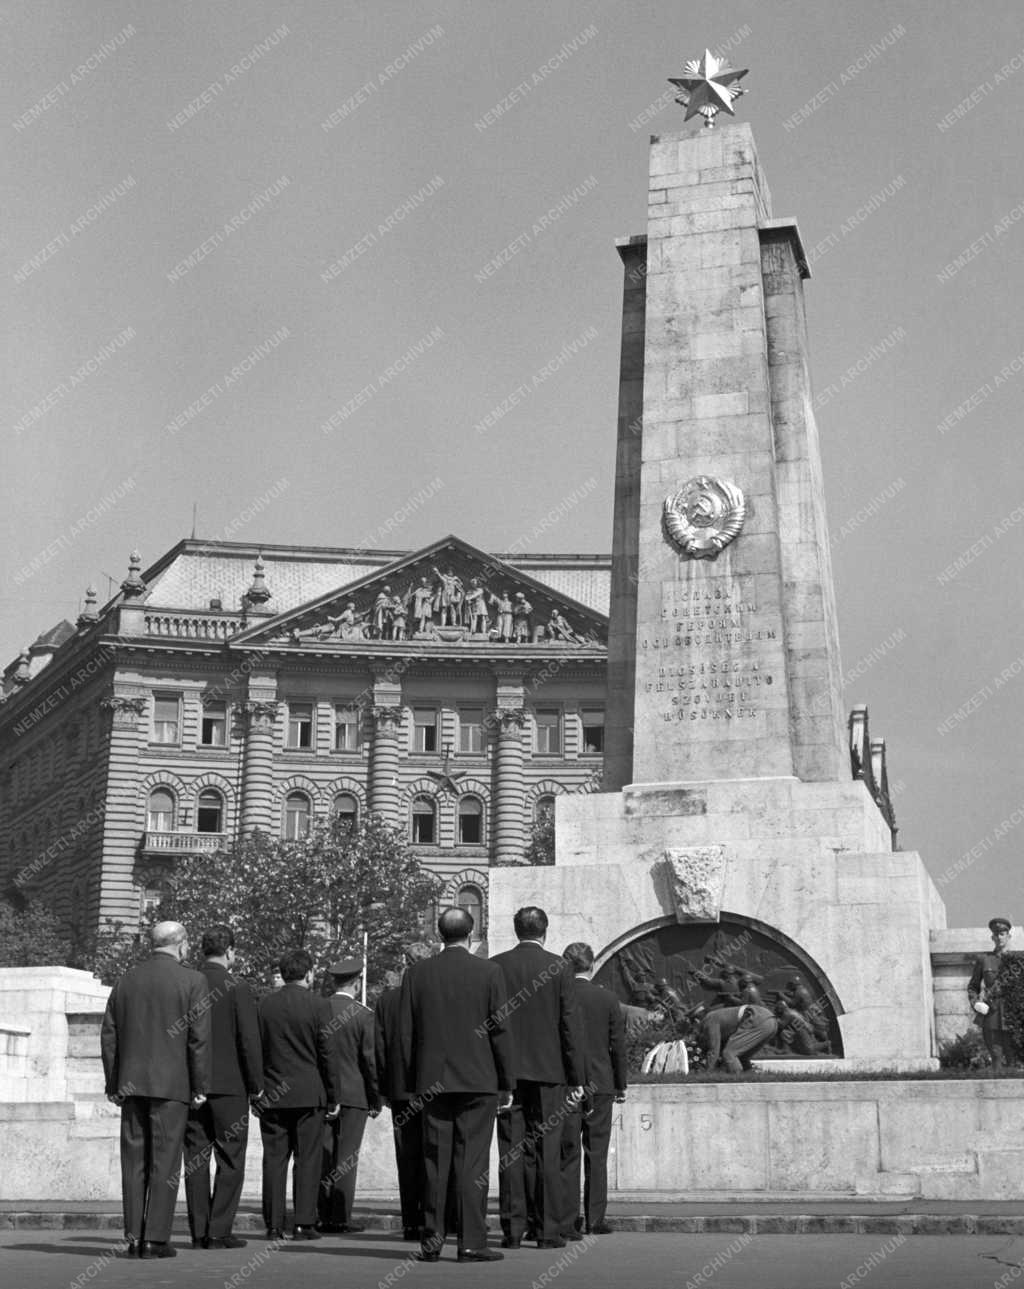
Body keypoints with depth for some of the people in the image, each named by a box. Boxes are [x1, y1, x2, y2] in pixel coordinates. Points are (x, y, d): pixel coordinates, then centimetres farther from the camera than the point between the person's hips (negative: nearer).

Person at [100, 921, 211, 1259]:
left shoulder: (126, 980, 10)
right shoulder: (192, 981, -4)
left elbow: (109, 1036, 10)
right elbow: (199, 1039, -8)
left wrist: (113, 1085, 14)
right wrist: (200, 1087, -2)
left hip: (132, 1083, 4)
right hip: (170, 1085, -4)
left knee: (134, 1160, 8)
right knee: (165, 1162, -1)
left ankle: (134, 1237, 7)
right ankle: (156, 1238, -3)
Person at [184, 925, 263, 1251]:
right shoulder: (237, 989, -8)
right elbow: (249, 1041, -10)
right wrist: (256, 1085, -1)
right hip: (229, 1086, -4)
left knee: (196, 1159, 7)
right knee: (230, 1160, 2)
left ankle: (199, 1232, 8)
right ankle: (219, 1231, -1)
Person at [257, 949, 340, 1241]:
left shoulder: (264, 1005, 4)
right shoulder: (318, 1006, -5)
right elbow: (326, 1054, -4)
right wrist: (333, 1097, 4)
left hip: (271, 1095, 3)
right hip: (308, 1094, -2)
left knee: (274, 1159, 5)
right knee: (307, 1159, 2)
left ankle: (274, 1225, 5)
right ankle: (303, 1223, 0)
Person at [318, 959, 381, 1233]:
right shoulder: (363, 1015, -8)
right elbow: (371, 1060, -7)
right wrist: (376, 1099, 1)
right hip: (353, 1094, -3)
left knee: (324, 1155, 8)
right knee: (346, 1156, 0)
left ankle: (324, 1215, 9)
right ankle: (340, 1218, 0)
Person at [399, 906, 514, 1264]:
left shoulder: (417, 973, 4)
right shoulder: (489, 972, -3)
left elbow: (405, 1032, 5)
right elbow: (499, 1030, -3)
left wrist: (413, 1083, 12)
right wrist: (506, 1084, 3)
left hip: (433, 1082, 2)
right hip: (478, 1080, -2)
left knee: (435, 1163, 7)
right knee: (472, 1161, -1)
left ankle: (431, 1241, 8)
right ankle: (471, 1242, -2)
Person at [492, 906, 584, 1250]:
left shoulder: (495, 966, 2)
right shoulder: (559, 967, -2)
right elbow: (569, 1024, -2)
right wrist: (576, 1077, 3)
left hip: (507, 1070, 1)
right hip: (547, 1070, -1)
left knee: (511, 1151, 4)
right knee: (546, 1151, 3)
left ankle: (513, 1228, 5)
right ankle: (547, 1230, 4)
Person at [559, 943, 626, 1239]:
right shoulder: (608, 999, -2)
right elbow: (618, 1046, 1)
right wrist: (620, 1086, 11)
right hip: (600, 1084, 1)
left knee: (568, 1154, 3)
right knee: (596, 1155, 8)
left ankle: (568, 1220, 0)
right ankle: (595, 1220, 8)